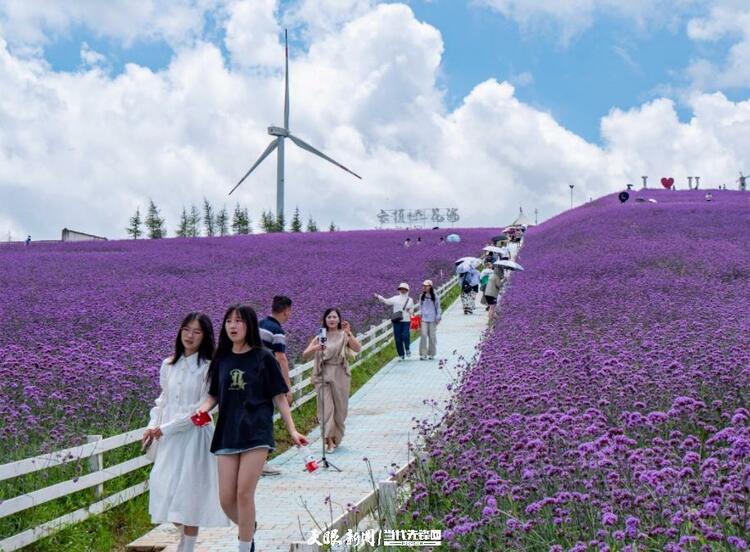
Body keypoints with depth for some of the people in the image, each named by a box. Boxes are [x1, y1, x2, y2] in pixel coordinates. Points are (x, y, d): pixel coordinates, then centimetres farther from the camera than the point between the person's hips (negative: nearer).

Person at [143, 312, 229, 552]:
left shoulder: (208, 368, -10)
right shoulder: (168, 365, 7)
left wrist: (166, 428, -13)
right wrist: (153, 426, 0)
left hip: (194, 437, -5)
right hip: (169, 440, 5)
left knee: (189, 496, -2)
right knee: (167, 493, 8)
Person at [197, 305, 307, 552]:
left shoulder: (263, 358, 0)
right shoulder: (221, 360, 10)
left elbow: (279, 397, 2)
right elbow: (214, 395, 15)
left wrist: (292, 430, -6)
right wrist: (203, 407, -8)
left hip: (257, 433, -4)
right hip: (227, 434, 4)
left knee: (244, 493, -12)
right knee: (226, 499, 2)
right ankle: (248, 528, 33)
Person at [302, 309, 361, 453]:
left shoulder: (344, 336, 3)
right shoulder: (320, 337, 6)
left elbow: (357, 349, -14)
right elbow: (305, 355, -2)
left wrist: (348, 333, -25)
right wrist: (316, 348, -22)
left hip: (340, 376, 0)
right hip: (323, 376, 0)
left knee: (340, 408, 8)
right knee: (326, 407, -9)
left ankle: (336, 438, 25)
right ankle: (329, 440, -11)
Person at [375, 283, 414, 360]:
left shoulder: (410, 300, 12)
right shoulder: (396, 298, 8)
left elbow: (412, 311, 19)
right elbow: (386, 301, 0)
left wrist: (410, 310, -5)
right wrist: (378, 297, -12)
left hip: (406, 321, -1)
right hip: (397, 321, 1)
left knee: (405, 336, -18)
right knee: (398, 339, 0)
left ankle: (407, 349, 12)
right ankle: (401, 355, 12)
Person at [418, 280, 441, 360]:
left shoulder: (435, 296, -1)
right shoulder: (422, 296, 7)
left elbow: (438, 307, 4)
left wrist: (438, 317, -1)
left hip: (432, 319, -2)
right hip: (424, 319, 2)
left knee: (432, 336, 3)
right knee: (423, 335, -8)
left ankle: (431, 354, 14)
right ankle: (423, 354, -5)